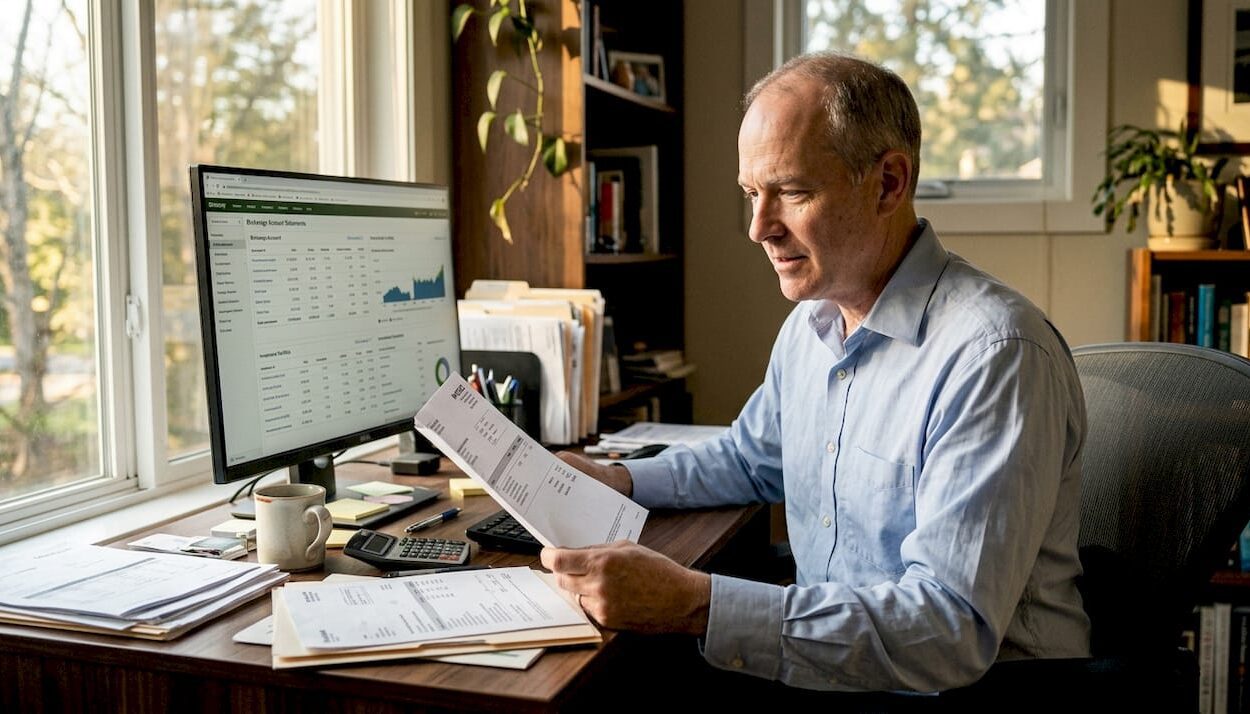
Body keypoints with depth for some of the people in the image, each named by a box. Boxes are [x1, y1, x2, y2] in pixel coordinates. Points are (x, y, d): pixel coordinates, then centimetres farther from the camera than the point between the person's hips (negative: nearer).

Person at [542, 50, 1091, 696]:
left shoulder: (994, 355, -24)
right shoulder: (809, 324, 6)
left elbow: (954, 631, -30)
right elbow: (752, 457, 24)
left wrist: (695, 606, -37)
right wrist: (619, 482, 7)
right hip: (825, 666, 8)